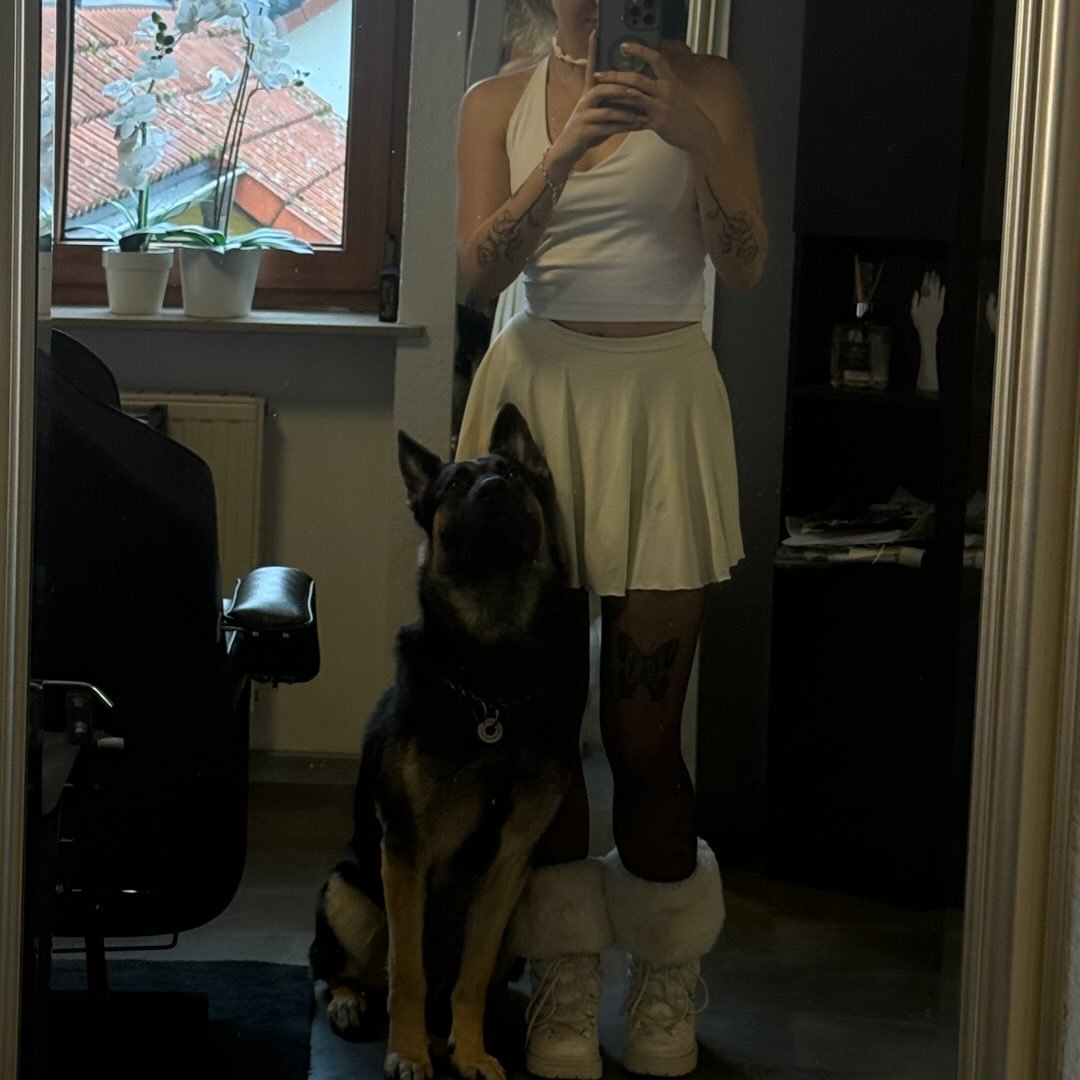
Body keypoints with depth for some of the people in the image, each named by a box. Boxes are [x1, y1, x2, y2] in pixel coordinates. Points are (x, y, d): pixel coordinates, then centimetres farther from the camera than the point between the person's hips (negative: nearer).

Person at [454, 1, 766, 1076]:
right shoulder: (497, 103, 9)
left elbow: (744, 264, -2)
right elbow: (481, 269, -3)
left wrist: (696, 139, -18)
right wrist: (566, 151, -17)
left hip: (660, 398, -2)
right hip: (537, 393, 2)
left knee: (644, 733, -2)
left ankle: (667, 993, 13)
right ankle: (563, 990, 11)